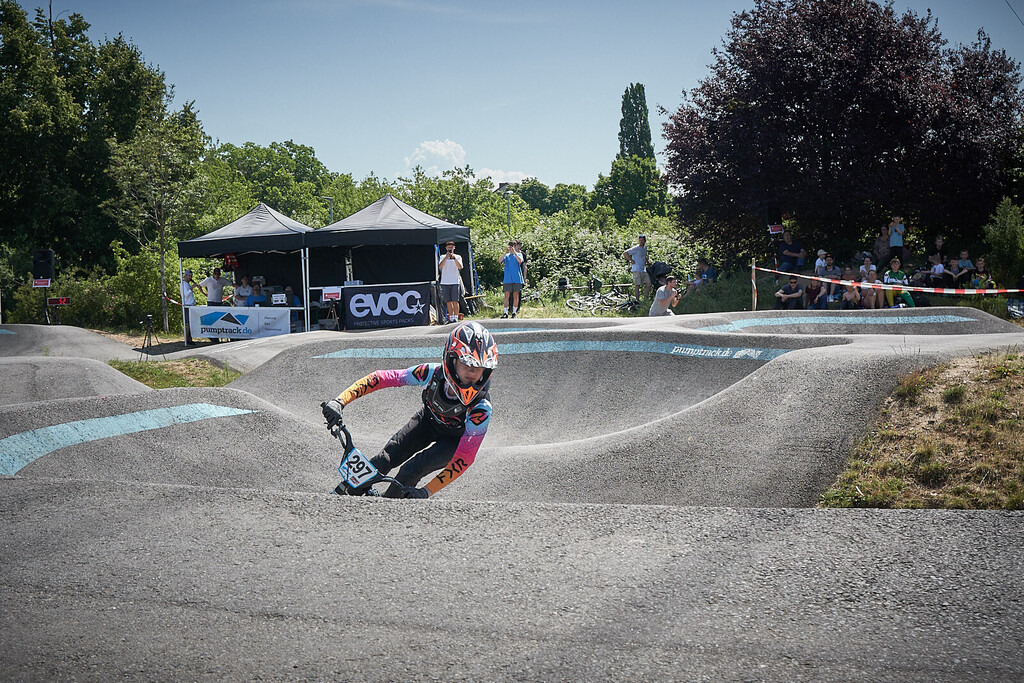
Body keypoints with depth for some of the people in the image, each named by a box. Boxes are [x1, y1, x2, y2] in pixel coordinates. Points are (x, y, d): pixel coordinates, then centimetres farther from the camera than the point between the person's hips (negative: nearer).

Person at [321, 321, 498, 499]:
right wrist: (340, 401, -34)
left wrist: (427, 492, -43)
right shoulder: (433, 373, -33)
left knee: (410, 472, -21)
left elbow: (465, 457, -36)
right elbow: (381, 378, -26)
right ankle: (343, 494, 17)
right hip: (427, 420, 3)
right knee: (383, 460, -8)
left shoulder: (481, 409, -38)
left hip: (454, 439, -3)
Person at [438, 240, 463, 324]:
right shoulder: (443, 257, 12)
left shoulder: (458, 257, 9)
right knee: (448, 302, 3)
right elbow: (440, 267, -6)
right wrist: (446, 258, -17)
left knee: (455, 301, -8)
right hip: (445, 283, 2)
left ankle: (456, 317, -7)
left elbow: (460, 267, -7)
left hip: (455, 282, -2)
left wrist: (454, 258, -19)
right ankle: (451, 318, 10)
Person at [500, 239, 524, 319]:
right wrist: (506, 252, -13)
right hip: (507, 279, 1)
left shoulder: (519, 254, 8)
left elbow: (520, 261, -13)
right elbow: (500, 261, -5)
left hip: (516, 278, -1)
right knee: (507, 295, -3)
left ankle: (514, 312, 9)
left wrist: (514, 252, -15)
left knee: (516, 295, 2)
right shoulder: (507, 256, 12)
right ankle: (505, 312, -4)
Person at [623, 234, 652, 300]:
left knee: (648, 284, 0)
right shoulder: (635, 248, -7)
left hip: (643, 270, 7)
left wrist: (647, 261, 23)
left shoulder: (645, 248, 16)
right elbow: (625, 253, -13)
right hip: (636, 270, -7)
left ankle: (645, 300, 7)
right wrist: (631, 261, -12)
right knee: (637, 285, -8)